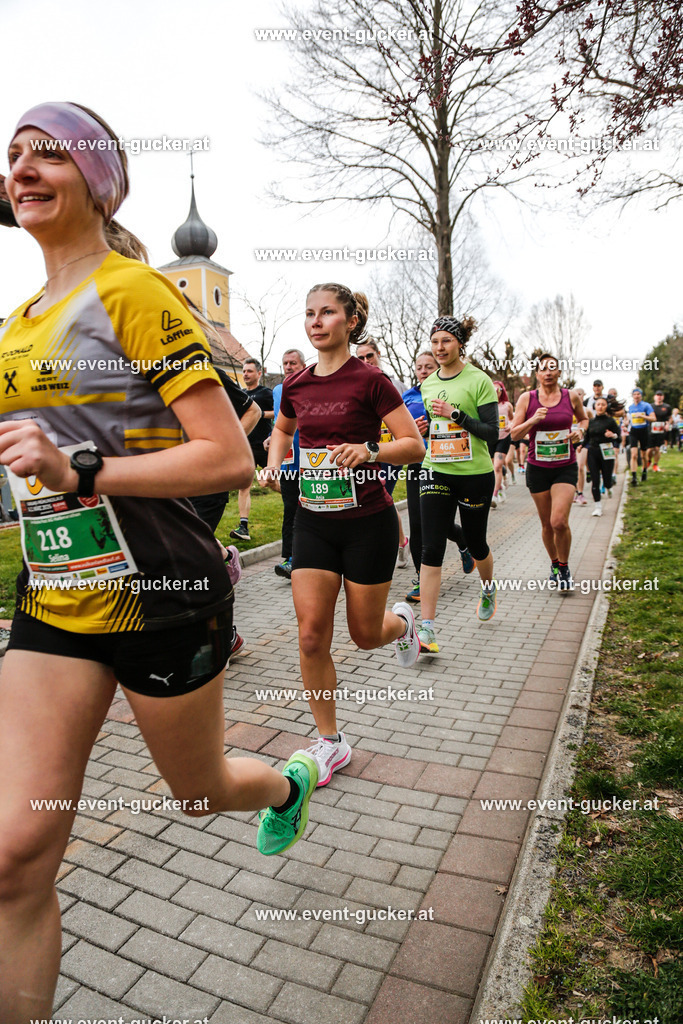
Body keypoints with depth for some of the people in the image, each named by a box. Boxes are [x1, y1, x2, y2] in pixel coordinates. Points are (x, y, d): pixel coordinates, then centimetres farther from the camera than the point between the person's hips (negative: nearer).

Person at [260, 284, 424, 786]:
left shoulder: (369, 380, -9)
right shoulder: (296, 385, 5)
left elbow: (415, 446, -9)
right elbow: (282, 429, 26)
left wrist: (368, 450, -26)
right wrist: (274, 461, 6)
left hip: (368, 522, -4)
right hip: (314, 521, 4)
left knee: (365, 634, 8)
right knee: (312, 635, -1)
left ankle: (402, 621, 46)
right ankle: (330, 742, 17)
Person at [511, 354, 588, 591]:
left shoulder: (571, 397, 1)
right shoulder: (527, 399, -1)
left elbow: (583, 418, 20)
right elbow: (514, 433, -3)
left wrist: (579, 430, -2)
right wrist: (533, 420, -20)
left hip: (566, 467, -1)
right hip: (537, 468, 1)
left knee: (559, 522, -15)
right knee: (547, 524, 9)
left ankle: (564, 567, 10)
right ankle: (554, 563, 34)